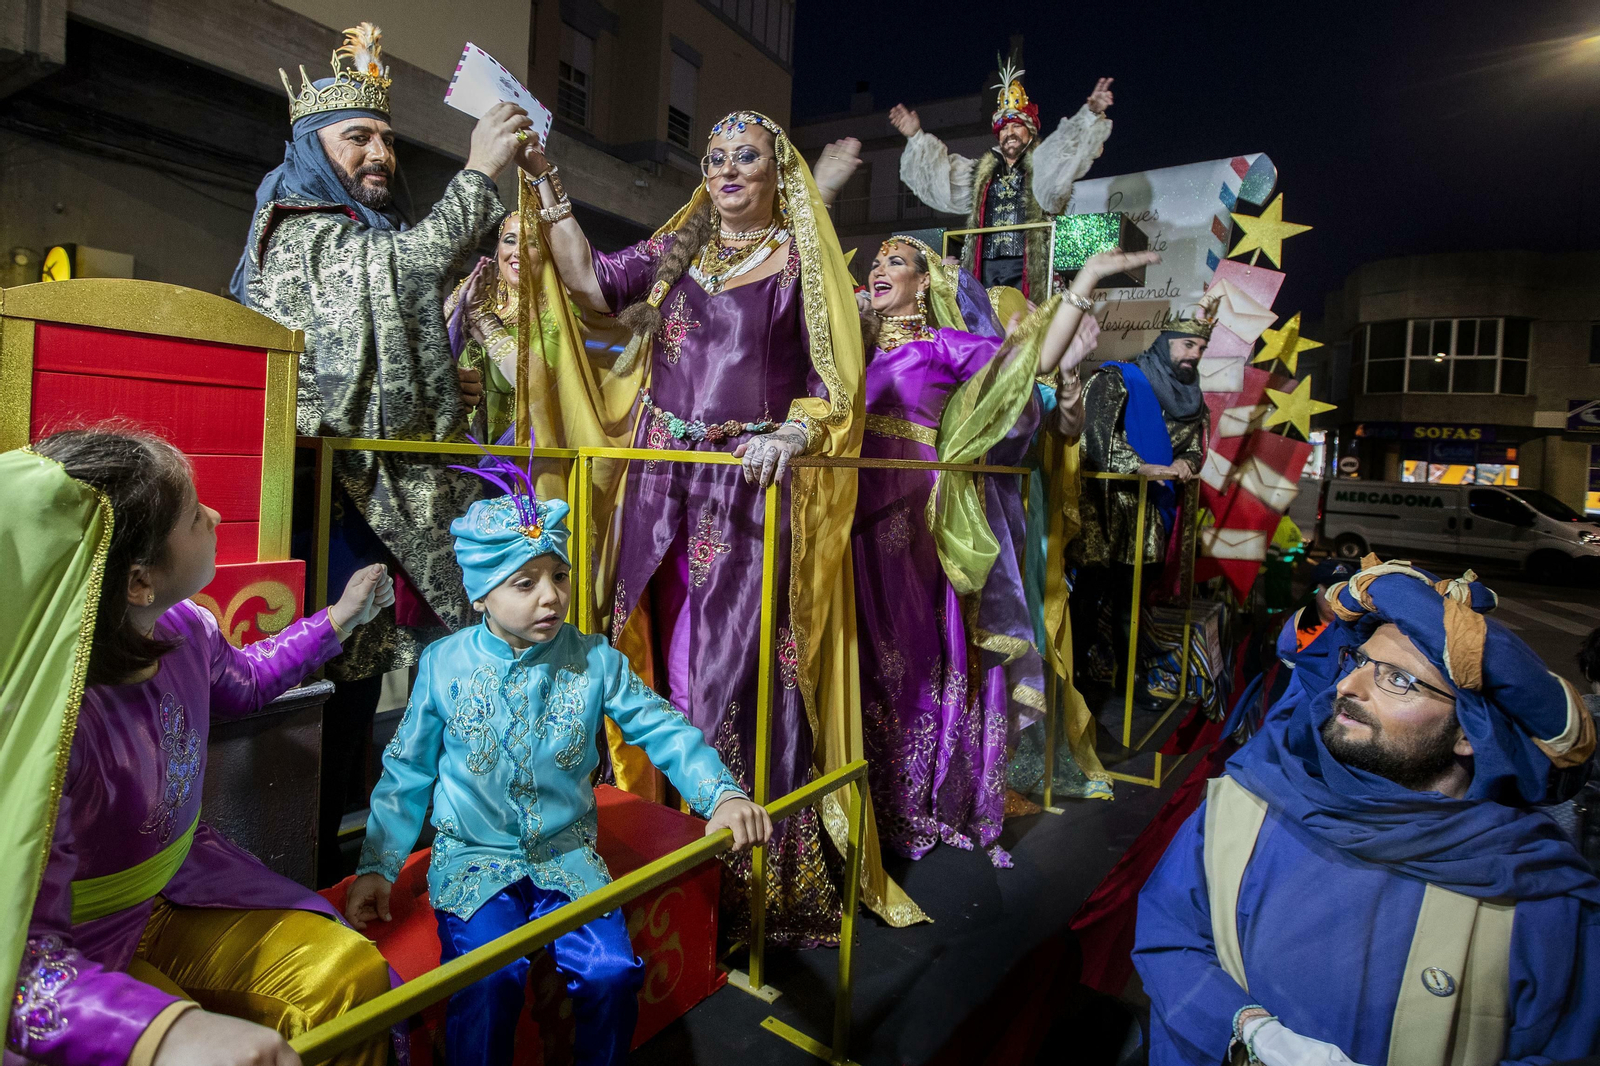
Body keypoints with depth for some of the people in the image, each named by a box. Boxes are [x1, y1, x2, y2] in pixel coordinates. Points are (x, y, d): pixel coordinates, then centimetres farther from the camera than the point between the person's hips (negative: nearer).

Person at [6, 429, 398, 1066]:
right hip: (74, 948, -6)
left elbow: (245, 680, 17)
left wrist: (339, 618, 17)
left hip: (176, 884, 6)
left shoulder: (183, 628, -9)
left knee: (354, 975, -9)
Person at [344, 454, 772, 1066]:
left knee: (612, 972, -16)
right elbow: (407, 773, 6)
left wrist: (722, 795, -22)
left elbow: (663, 730, -8)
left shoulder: (595, 661, -6)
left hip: (567, 855, 1)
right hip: (473, 858, -1)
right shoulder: (444, 665, -5)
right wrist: (376, 866, 2)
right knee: (490, 981, -26)